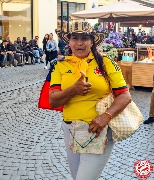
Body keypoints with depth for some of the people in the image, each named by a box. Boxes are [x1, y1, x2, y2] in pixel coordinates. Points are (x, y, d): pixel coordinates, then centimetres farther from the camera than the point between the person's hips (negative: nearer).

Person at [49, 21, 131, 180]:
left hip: (99, 129, -3)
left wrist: (106, 116, -22)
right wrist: (73, 90, -23)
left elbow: (125, 96, -7)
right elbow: (53, 101, -4)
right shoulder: (61, 66, 2)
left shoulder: (106, 63, -4)